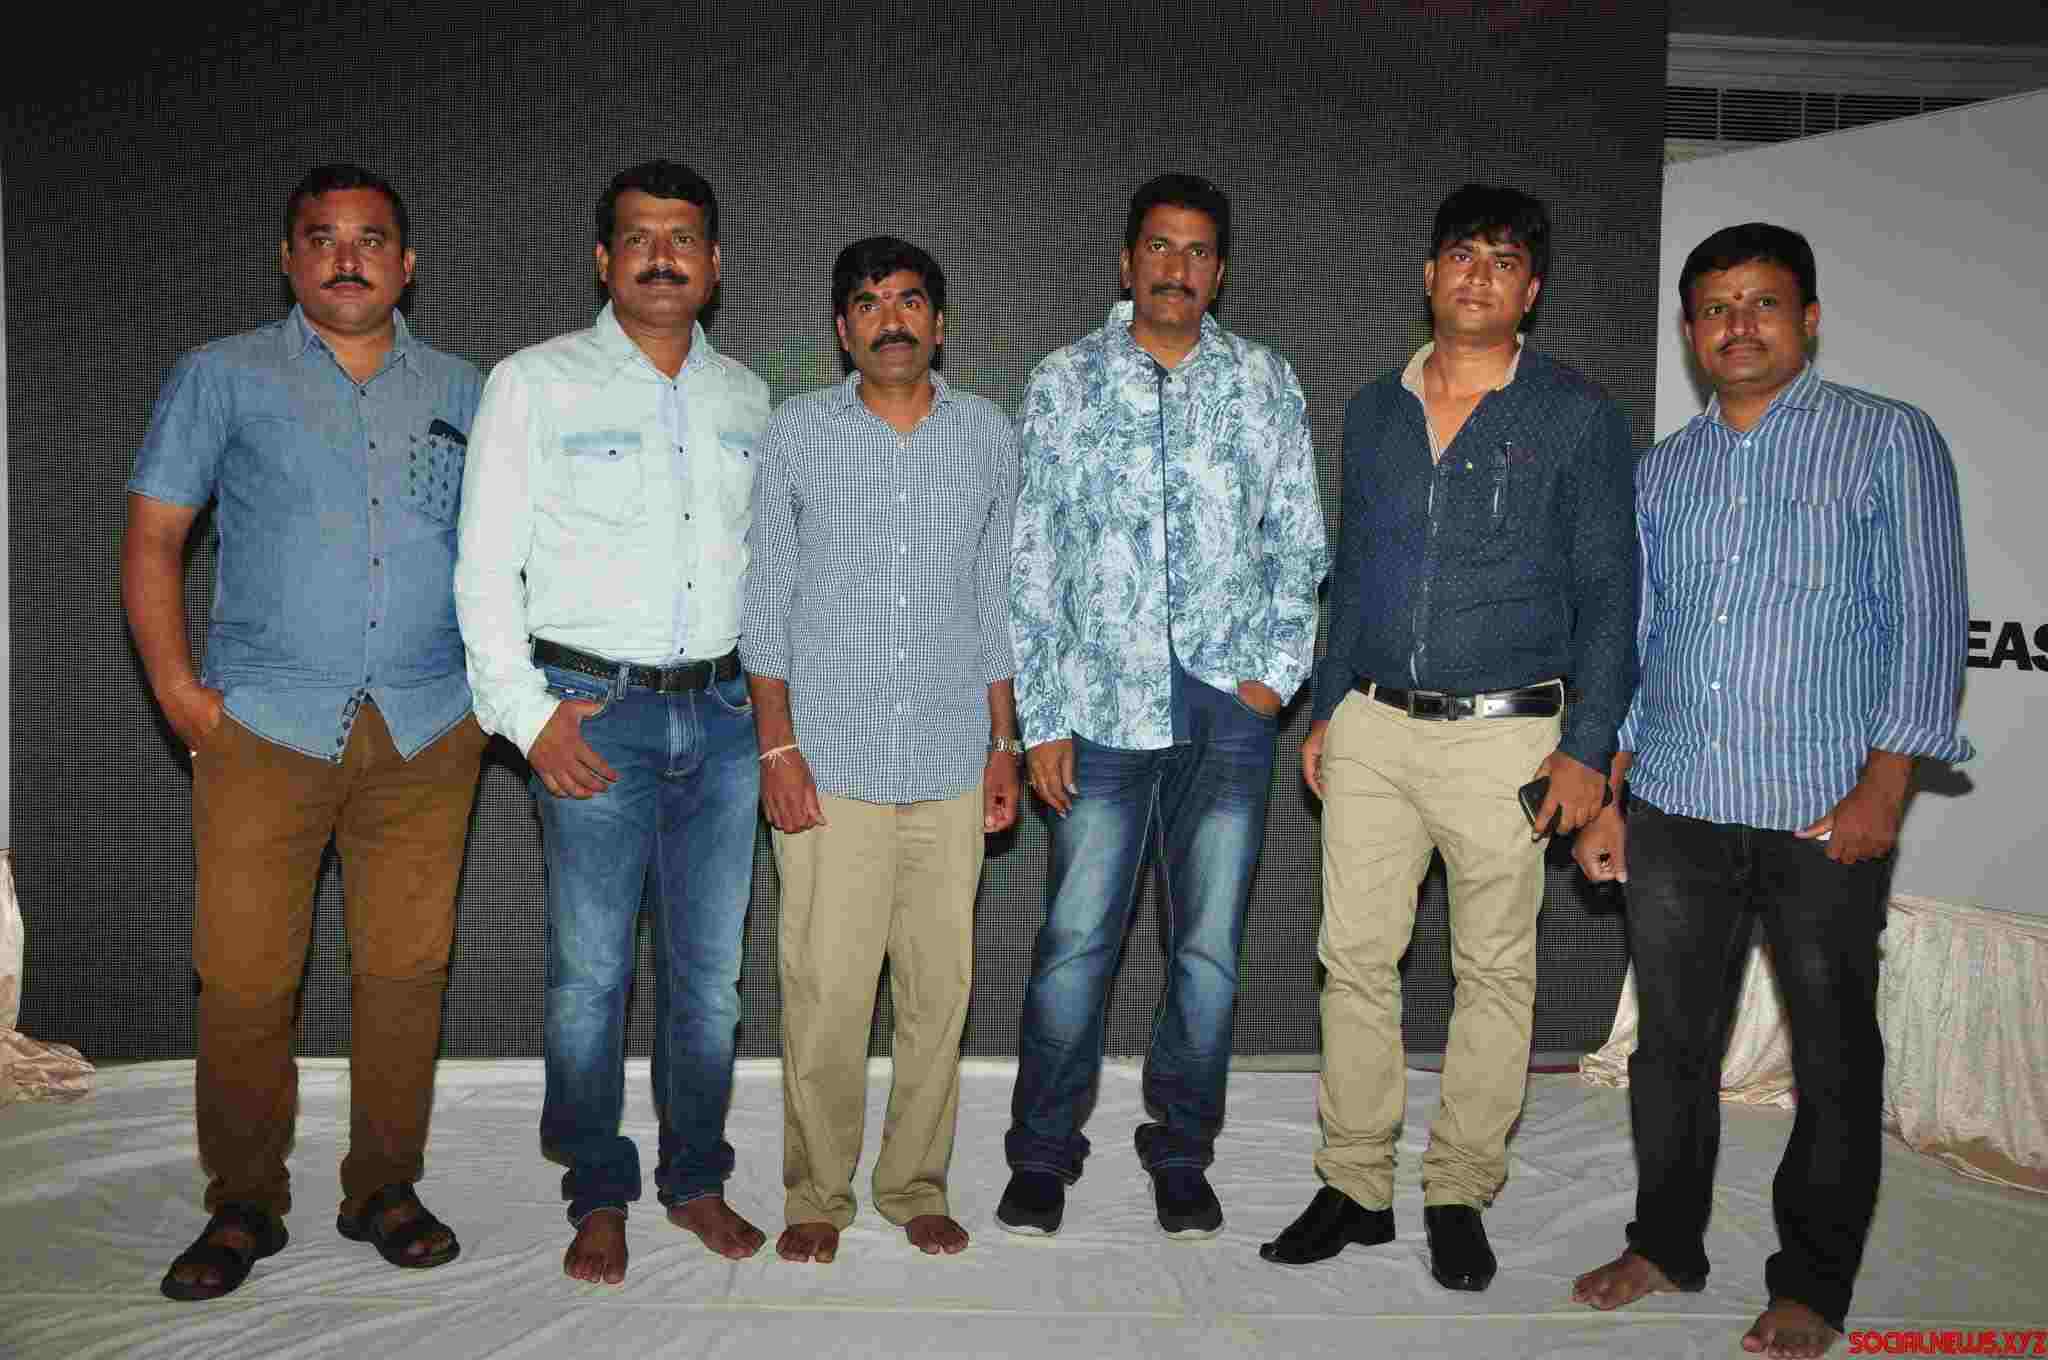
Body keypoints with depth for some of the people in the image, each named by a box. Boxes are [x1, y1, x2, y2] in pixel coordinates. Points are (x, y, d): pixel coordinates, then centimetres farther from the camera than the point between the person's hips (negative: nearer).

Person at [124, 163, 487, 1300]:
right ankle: (243, 1207, 18)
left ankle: (384, 1187, 21)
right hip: (265, 728, -1)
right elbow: (152, 536, 6)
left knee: (404, 970, 5)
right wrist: (177, 689, -4)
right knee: (242, 977, 0)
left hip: (426, 734, 2)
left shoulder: (466, 393, 13)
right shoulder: (222, 377, 8)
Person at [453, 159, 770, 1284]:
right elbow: (486, 566, -2)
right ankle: (597, 1195, 19)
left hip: (721, 711, 3)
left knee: (709, 969, 8)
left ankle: (696, 1179, 25)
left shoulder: (746, 398, 13)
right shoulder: (533, 383, 1)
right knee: (589, 972, 1)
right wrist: (528, 712, -9)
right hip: (594, 713, -3)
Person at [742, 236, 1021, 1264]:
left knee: (939, 984, 6)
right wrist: (777, 745, -4)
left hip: (951, 763, 2)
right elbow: (766, 598, 4)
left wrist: (1003, 743, 9)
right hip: (829, 760, -2)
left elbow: (998, 599, 13)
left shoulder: (987, 436, 9)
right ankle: (817, 1196, 17)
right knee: (825, 987, -1)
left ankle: (916, 1185, 23)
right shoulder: (795, 434, 4)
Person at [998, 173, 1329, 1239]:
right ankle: (1043, 1155, 18)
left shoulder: (1264, 382, 9)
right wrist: (1042, 718, -1)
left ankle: (1180, 1155, 24)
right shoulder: (1064, 383, 6)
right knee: (1075, 940, 0)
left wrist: (1277, 673, -3)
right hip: (1104, 702, -1)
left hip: (1229, 709, 1)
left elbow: (1298, 542, 10)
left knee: (1209, 947, 7)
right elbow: (1031, 560, 4)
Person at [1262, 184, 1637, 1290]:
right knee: (1355, 958, 5)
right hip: (1372, 729, 4)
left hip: (1504, 733, -3)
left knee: (1494, 972, 5)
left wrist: (1587, 747, -9)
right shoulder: (1373, 412, 12)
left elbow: (1607, 588, -2)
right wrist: (1326, 707, 12)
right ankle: (1356, 1186, 18)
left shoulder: (1577, 417, 0)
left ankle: (1458, 1196, 20)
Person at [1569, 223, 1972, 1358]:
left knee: (1833, 1059, 8)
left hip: (1825, 813, -3)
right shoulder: (1660, 472, 12)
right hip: (1674, 809, 4)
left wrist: (1883, 788, -12)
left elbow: (1927, 619, -5)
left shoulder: (1890, 441, 1)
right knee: (1671, 1043, 13)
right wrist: (1601, 796, 9)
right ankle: (1665, 1244, 29)